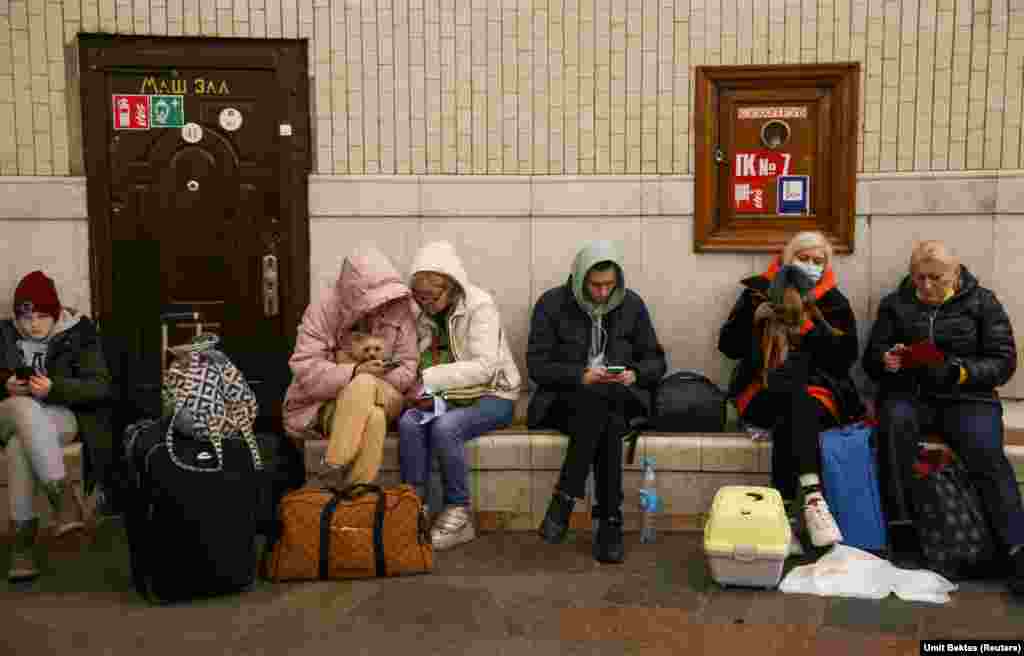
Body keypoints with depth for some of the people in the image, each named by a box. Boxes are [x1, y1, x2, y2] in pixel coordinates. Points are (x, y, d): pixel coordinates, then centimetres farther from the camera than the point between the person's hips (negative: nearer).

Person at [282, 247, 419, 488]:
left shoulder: (400, 310, -5)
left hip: (382, 401, 2)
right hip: (326, 404, -1)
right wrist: (355, 372, -27)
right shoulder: (322, 311, -9)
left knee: (375, 418, -34)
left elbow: (407, 369, -5)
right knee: (370, 407, -34)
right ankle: (334, 473, -23)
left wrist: (375, 379, -23)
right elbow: (305, 370, -16)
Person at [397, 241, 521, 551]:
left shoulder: (480, 305, -13)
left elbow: (484, 366, -22)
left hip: (490, 396, -5)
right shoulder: (421, 313, 5)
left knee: (445, 427, -32)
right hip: (443, 398, 5)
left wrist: (430, 378, -27)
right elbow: (414, 364, 6)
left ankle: (458, 513, -15)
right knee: (409, 422, -26)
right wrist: (419, 390, -16)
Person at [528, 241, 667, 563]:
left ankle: (564, 499, -28)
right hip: (565, 398, -2)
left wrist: (635, 374, -12)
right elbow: (537, 364, -6)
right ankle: (610, 522, -29)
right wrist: (581, 375, -20)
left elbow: (655, 360, 11)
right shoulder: (552, 304, -3)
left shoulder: (632, 304, 6)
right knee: (606, 421, -36)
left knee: (608, 421, -35)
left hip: (619, 398, 2)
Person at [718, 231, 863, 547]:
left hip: (818, 390, 1)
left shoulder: (834, 303, 13)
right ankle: (811, 495, -44)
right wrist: (754, 318, -7)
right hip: (763, 393, 0)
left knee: (787, 423, -34)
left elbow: (846, 356, 1)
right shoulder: (759, 292, 13)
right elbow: (728, 346, 10)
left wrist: (807, 325, -10)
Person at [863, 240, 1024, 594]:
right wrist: (885, 359, -11)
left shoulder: (982, 303, 9)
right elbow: (870, 359, 14)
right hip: (908, 392, 1)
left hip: (966, 396, -1)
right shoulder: (895, 304, 14)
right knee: (896, 420, -34)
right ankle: (897, 523, -30)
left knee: (986, 451, -29)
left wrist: (959, 372, -16)